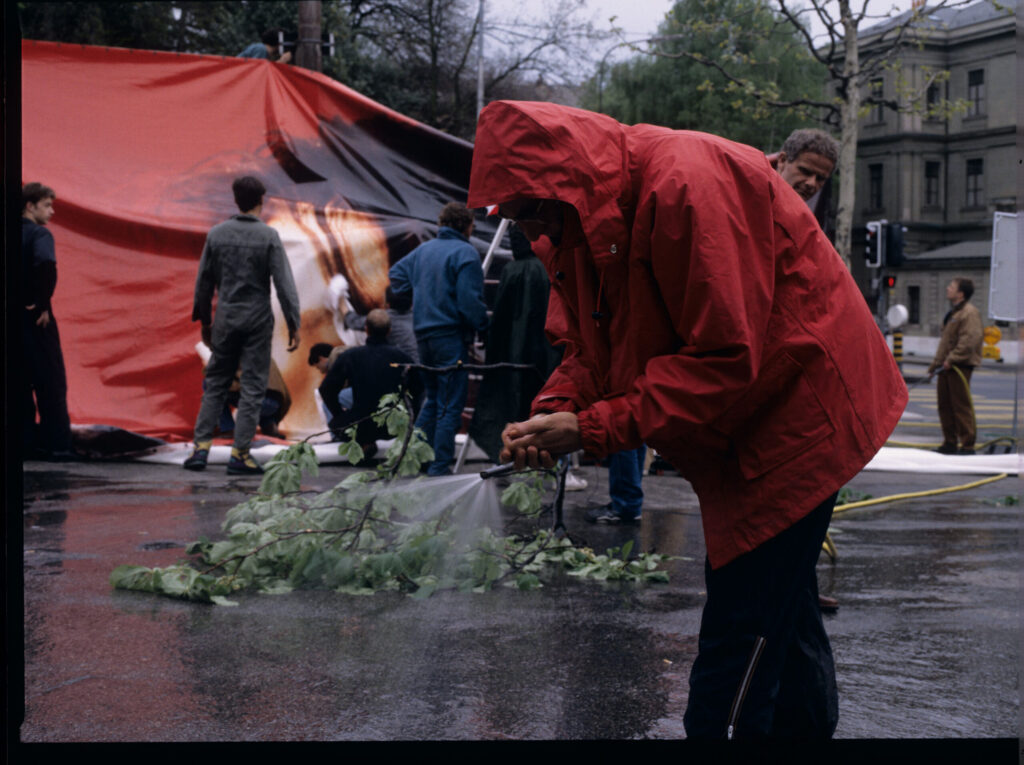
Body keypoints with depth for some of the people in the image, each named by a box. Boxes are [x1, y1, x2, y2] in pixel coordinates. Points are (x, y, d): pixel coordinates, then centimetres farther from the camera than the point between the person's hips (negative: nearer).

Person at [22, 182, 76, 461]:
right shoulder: (39, 234, -10)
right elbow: (46, 264, -30)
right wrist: (42, 304, -20)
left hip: (15, 315, 7)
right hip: (36, 318, -7)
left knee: (22, 383, 11)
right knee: (51, 383, -1)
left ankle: (28, 443, 12)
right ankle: (58, 445, -1)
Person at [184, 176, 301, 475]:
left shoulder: (216, 234, 2)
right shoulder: (268, 236, -8)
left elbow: (204, 281, 8)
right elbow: (283, 282, -11)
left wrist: (204, 320, 18)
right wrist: (293, 324, -8)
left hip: (225, 319, 3)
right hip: (258, 320, -3)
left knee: (215, 383, 12)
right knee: (252, 386, 2)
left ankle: (201, 447, 5)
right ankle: (240, 453, 0)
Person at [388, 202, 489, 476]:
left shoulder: (423, 250, 13)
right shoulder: (466, 253, -10)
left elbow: (396, 273, 25)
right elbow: (470, 300, -17)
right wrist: (483, 327, -6)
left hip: (423, 333, 8)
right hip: (451, 335, -8)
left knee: (432, 397, 20)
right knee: (451, 404, -3)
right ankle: (439, 468, -4)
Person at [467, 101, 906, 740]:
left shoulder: (684, 184, -27)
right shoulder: (577, 222, 3)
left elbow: (725, 359, -30)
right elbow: (590, 347, 9)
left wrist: (593, 428, -26)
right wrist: (553, 410, -12)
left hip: (794, 408, -10)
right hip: (740, 429, 10)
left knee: (738, 648, -12)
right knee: (784, 623, 22)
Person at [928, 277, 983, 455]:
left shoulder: (969, 312, -11)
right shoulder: (953, 313, 20)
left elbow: (970, 340, -21)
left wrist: (951, 359, -23)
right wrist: (936, 363, 20)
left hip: (960, 366, -10)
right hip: (946, 367, 10)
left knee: (961, 405, -7)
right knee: (945, 405, 11)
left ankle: (968, 445, -3)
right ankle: (950, 443, 19)